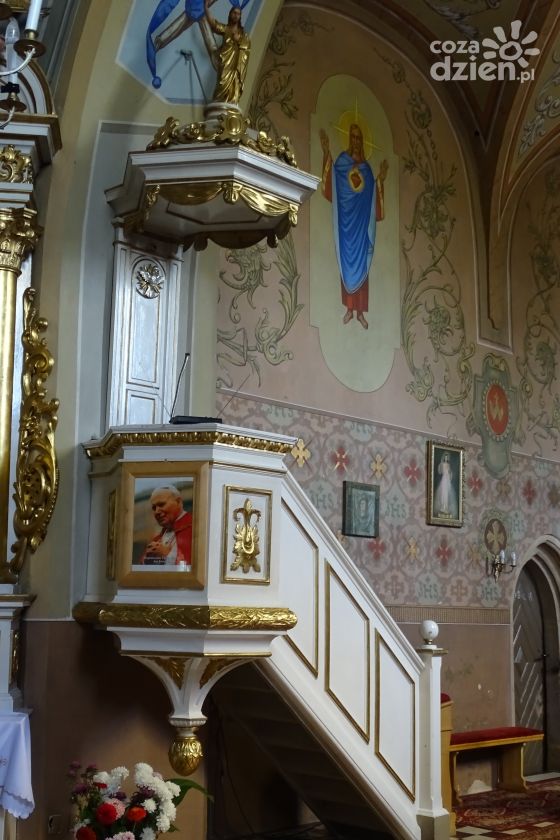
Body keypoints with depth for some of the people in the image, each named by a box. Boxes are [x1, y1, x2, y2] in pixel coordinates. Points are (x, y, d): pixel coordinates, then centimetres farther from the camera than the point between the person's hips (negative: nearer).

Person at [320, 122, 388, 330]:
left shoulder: (366, 167, 12)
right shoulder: (341, 160, 3)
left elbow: (373, 195, 11)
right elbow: (331, 184, -13)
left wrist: (381, 179, -4)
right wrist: (326, 153, -20)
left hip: (362, 219, 3)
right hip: (346, 218, -3)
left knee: (362, 263, 1)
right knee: (347, 261, -2)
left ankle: (360, 311, 4)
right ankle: (349, 308, 5)